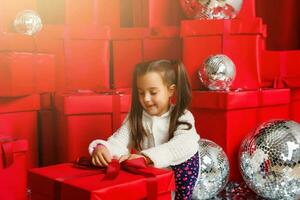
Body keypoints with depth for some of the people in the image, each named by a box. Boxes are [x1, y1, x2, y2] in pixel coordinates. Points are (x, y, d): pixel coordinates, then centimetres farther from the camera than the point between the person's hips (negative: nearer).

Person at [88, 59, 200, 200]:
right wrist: (101, 147, -35)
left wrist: (146, 157, -43)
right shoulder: (135, 118, 1)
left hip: (178, 178, -3)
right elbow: (118, 142, -10)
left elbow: (184, 145, -30)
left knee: (190, 155, -27)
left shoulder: (183, 117, -11)